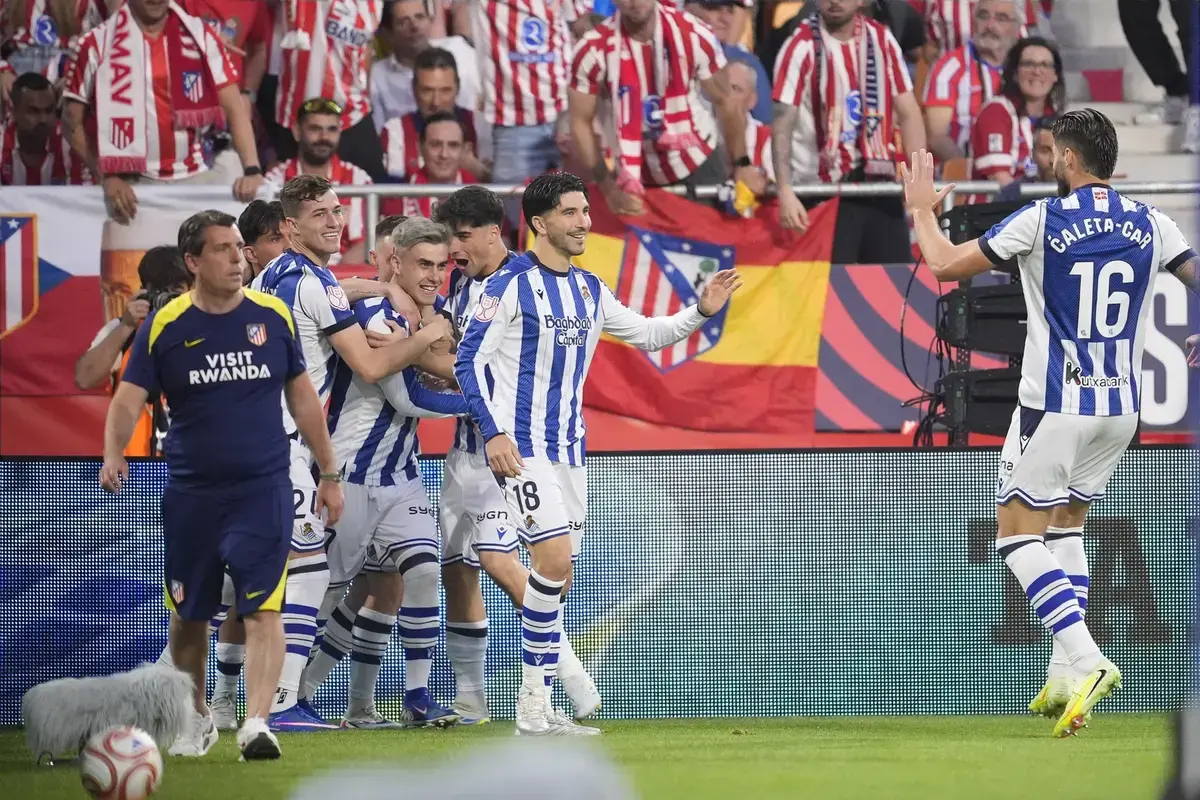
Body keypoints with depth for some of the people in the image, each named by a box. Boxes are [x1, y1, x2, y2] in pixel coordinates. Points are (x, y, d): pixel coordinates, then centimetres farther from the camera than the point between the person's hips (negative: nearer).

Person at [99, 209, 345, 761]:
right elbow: (129, 399, -6)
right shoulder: (163, 327, -2)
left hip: (263, 488, -1)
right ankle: (195, 719, 32)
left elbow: (302, 398, 11)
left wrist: (328, 474, 13)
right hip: (190, 493, 1)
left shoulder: (273, 316, 2)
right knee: (188, 616, 12)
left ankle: (256, 725, -20)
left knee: (263, 609, -15)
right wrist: (113, 455, -25)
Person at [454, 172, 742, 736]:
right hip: (522, 446, -7)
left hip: (569, 450, 7)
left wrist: (701, 311, 8)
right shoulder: (511, 285, -8)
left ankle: (537, 709, 10)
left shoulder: (589, 291, 13)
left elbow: (645, 334, 24)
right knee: (554, 559, -19)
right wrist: (492, 431, -18)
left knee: (557, 574, 6)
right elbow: (469, 360, -9)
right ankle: (533, 704, -13)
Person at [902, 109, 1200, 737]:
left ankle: (1085, 660, -18)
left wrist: (921, 208, 11)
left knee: (1018, 533, 1)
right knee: (1066, 524, 21)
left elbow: (946, 265, -7)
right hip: (1121, 408, 6)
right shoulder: (1148, 223, 1)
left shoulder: (1042, 220, -10)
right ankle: (1065, 678, 13)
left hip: (1055, 406, -5)